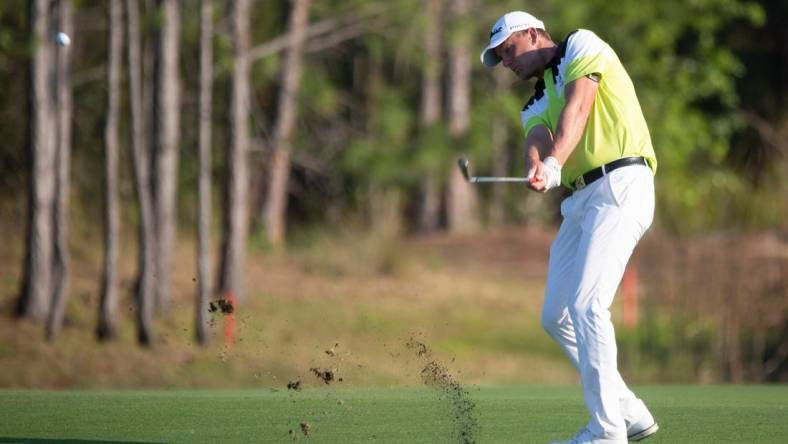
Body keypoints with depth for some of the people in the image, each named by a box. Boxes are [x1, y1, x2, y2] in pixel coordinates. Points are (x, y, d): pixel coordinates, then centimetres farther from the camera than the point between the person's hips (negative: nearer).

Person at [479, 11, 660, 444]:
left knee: (586, 303, -19)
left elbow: (578, 105, -14)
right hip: (579, 201, 9)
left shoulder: (581, 46, 4)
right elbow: (537, 141, 0)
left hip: (620, 185, -9)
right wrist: (537, 169, -25)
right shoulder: (536, 105, 24)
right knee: (555, 316, 8)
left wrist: (555, 161, -30)